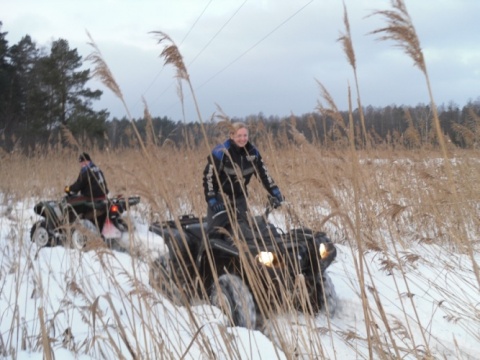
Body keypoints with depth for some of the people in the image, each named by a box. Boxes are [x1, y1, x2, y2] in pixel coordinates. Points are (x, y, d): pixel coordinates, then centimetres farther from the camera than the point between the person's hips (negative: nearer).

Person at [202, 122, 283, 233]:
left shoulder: (252, 152, -5)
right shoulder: (221, 152, -19)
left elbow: (263, 173, 2)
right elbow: (209, 176, -17)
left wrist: (276, 193, -7)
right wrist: (212, 201, -22)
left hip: (240, 198, 5)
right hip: (220, 198, -5)